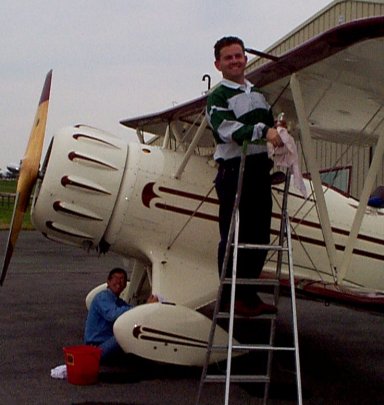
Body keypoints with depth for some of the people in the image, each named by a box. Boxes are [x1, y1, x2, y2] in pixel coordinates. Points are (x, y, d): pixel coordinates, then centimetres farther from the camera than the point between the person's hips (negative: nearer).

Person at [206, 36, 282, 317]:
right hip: (234, 170, -7)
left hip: (261, 169, 7)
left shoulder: (259, 93, 21)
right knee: (232, 236, -4)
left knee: (260, 236, 9)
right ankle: (230, 296, 5)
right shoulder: (217, 96, -3)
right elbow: (227, 129, -20)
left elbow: (271, 124, 29)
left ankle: (248, 294, 19)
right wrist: (263, 130, -32)